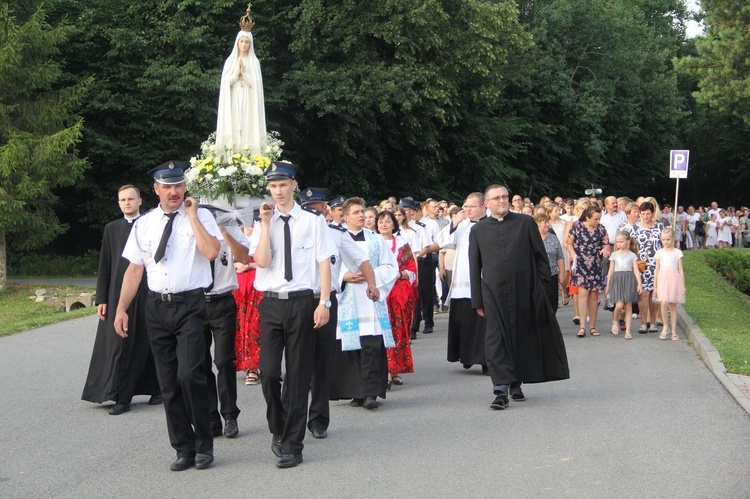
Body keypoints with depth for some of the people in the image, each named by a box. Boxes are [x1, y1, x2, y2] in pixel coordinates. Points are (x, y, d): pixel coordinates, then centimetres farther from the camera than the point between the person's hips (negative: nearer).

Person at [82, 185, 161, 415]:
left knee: (150, 343, 6)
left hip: (148, 294, -2)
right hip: (118, 295, 2)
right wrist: (101, 298, 2)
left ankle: (157, 389, 20)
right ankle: (121, 397, 4)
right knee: (119, 345, 0)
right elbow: (104, 266, 9)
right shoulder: (112, 229, 10)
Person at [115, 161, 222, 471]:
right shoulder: (144, 224, 9)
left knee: (189, 374, -16)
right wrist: (121, 308, 6)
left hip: (190, 305, -4)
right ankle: (184, 449, 21)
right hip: (157, 306, 4)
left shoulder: (201, 216, -1)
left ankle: (204, 445, 3)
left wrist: (191, 215, -13)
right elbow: (134, 269, 10)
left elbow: (211, 252, -18)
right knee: (168, 382, 8)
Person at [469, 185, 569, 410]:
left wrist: (542, 285, 1)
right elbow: (475, 267, 8)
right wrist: (477, 300, 5)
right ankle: (501, 390, -7)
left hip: (525, 292, 1)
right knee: (496, 341, -7)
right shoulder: (478, 230, 7)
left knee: (522, 339, 10)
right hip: (494, 293, -1)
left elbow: (540, 256, 8)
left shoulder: (525, 223, 5)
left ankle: (515, 383, 26)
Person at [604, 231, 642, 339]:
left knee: (628, 306, 0)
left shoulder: (632, 255, 8)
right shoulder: (614, 255, 11)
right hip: (617, 280, 0)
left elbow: (636, 270, 3)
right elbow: (611, 270, 13)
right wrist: (608, 285, 10)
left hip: (629, 280, 0)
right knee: (619, 305, -16)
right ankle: (615, 321, 13)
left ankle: (628, 331, 3)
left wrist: (639, 284, -7)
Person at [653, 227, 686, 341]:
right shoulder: (659, 253, 9)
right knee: (664, 302, -19)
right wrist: (655, 286, 8)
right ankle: (665, 327, -4)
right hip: (663, 279, 0)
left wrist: (683, 285, 4)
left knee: (673, 306, 3)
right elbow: (657, 270, 10)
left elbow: (680, 270, 8)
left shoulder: (677, 252, 6)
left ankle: (673, 330, 11)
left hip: (674, 279, 0)